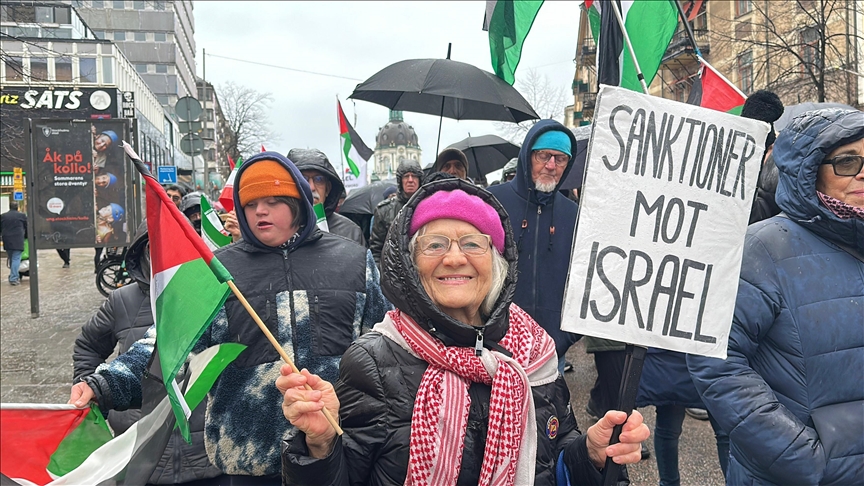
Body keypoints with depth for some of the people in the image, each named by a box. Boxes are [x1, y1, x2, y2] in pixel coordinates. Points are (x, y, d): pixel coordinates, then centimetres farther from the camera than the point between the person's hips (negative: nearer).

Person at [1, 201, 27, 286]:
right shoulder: (22, 216, -2)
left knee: (11, 259, 15)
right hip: (18, 242, -4)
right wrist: (26, 237, 22)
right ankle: (13, 278, -11)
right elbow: (27, 228, 6)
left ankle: (14, 276, 22)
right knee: (16, 259, -5)